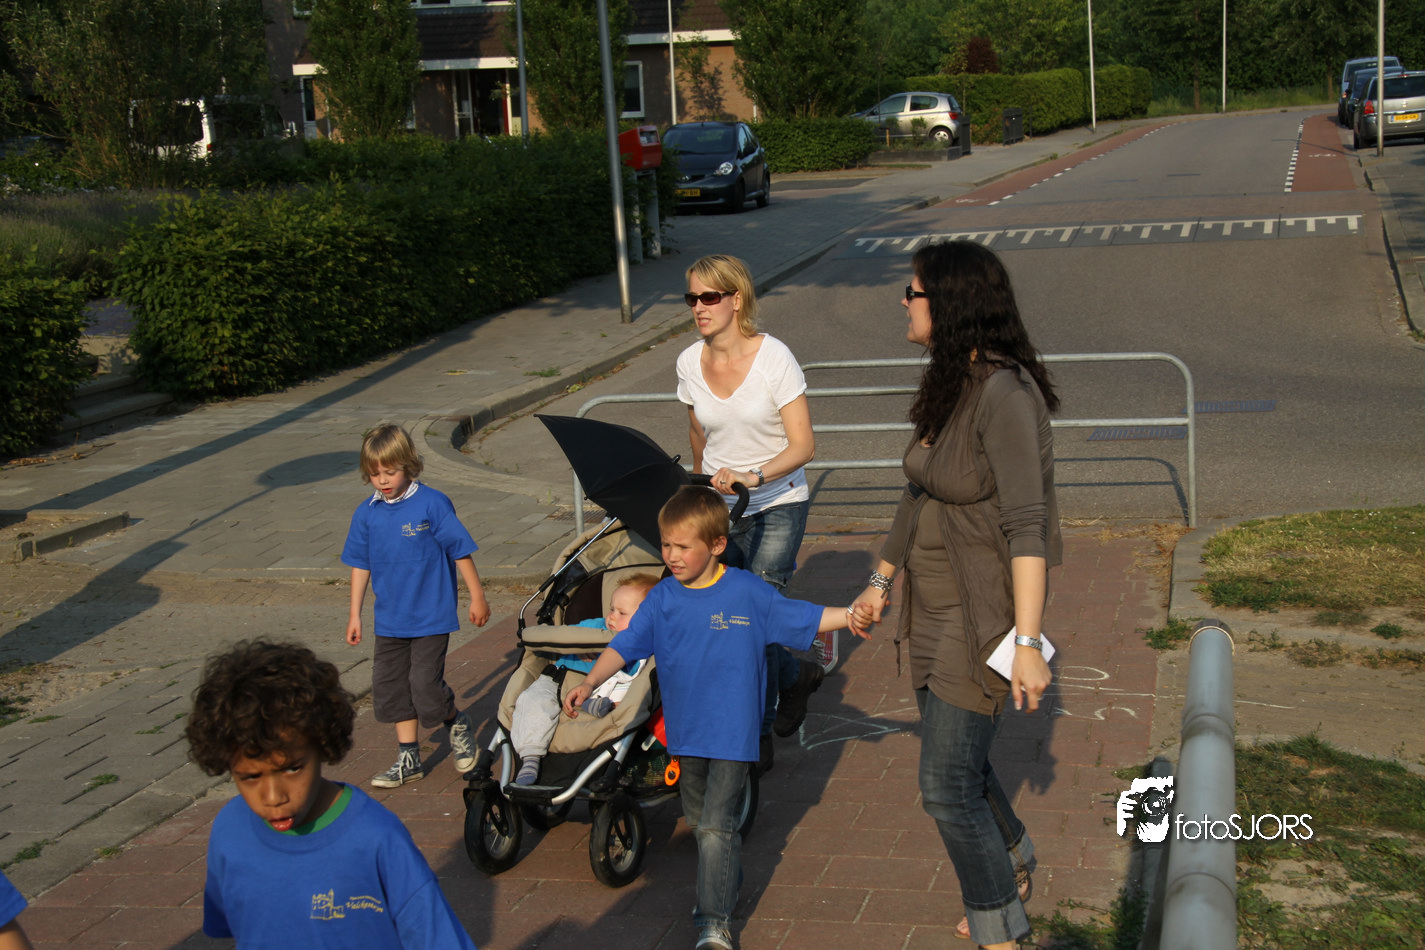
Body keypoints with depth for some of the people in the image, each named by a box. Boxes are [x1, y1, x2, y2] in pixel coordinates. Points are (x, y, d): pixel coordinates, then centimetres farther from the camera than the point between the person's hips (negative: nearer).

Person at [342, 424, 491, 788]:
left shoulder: (432, 504, -13)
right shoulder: (367, 513, 1)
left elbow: (460, 550, -6)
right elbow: (360, 564, 9)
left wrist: (477, 597, -3)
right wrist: (355, 614, 11)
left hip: (431, 617, -5)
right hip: (390, 619, 5)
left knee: (425, 683, -7)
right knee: (390, 686, 8)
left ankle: (457, 724, 24)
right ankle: (408, 759, 21)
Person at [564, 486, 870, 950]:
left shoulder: (749, 592, -9)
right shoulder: (662, 598, -3)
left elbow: (805, 619, -1)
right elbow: (624, 644, -4)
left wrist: (852, 614, -12)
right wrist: (588, 684, -16)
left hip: (733, 732, -5)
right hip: (686, 730, 5)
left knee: (716, 827, -10)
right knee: (700, 820, 20)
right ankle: (728, 883, 43)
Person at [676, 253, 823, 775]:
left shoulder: (774, 357, -15)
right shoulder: (689, 363, -1)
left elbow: (803, 444, -17)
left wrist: (752, 476, -31)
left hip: (778, 505, -5)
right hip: (720, 509, 5)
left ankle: (757, 736, 6)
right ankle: (796, 675, 34)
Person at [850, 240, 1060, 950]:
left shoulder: (1004, 393, -22)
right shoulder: (949, 385, 7)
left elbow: (1027, 524, -26)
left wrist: (1027, 643, -30)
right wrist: (880, 581, 25)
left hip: (982, 617, -9)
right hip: (932, 609, 9)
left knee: (948, 788, -4)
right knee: (957, 763, 21)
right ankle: (1012, 865, 47)